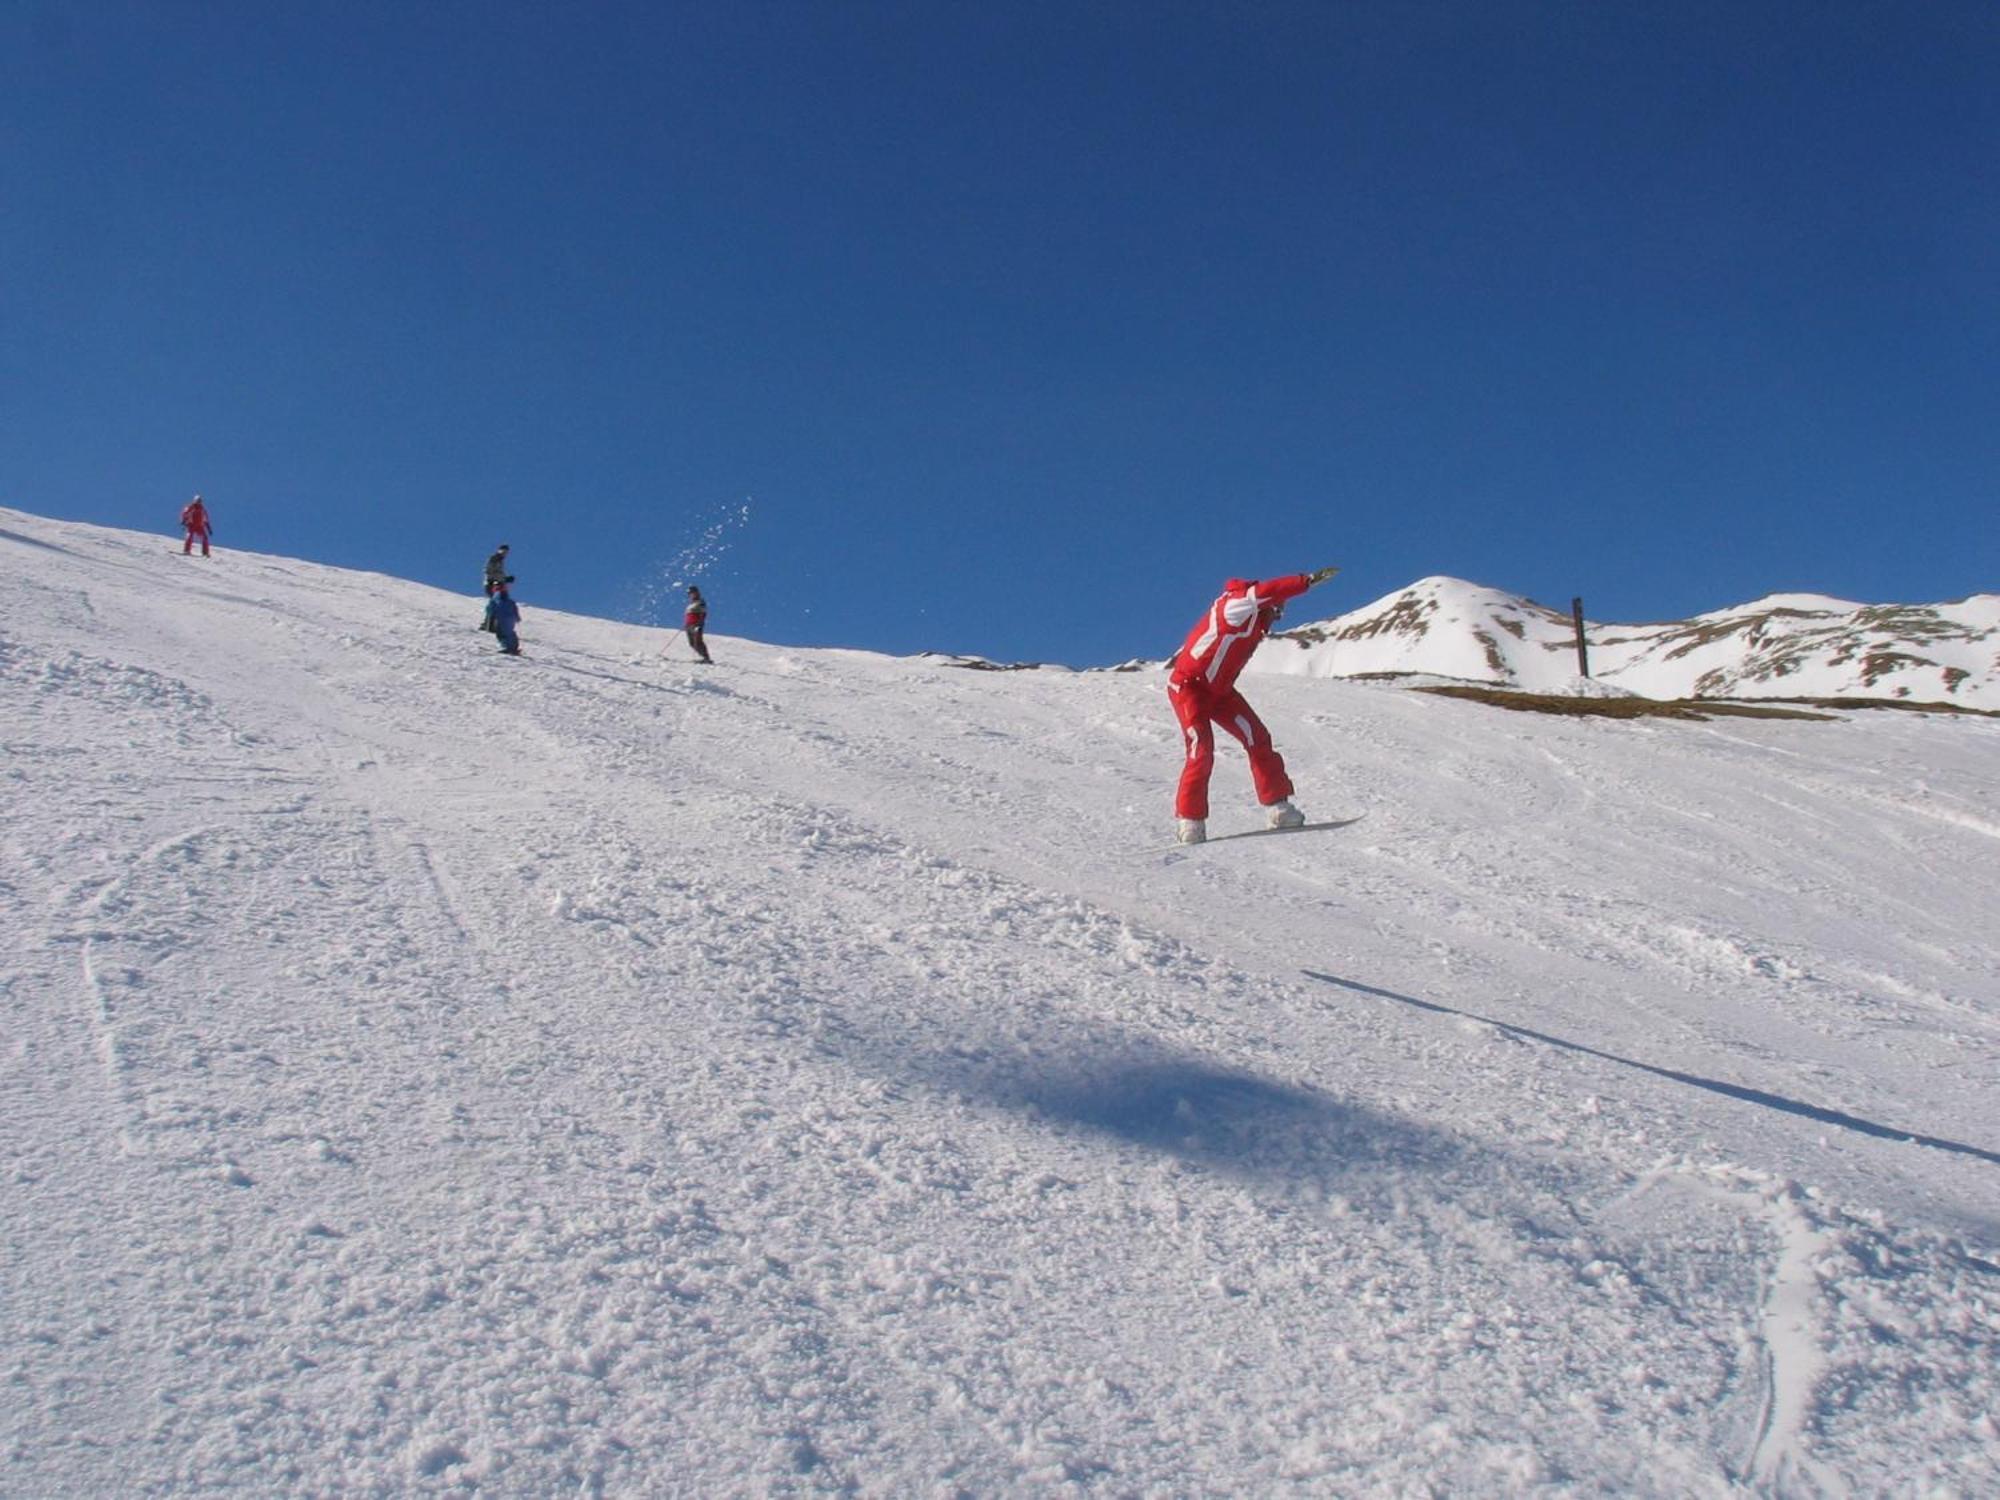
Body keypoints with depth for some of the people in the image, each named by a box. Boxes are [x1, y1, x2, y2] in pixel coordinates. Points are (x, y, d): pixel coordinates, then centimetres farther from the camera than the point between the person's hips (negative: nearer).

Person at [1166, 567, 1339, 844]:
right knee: (1201, 751, -17)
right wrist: (1309, 580, -36)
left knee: (1257, 738, -2)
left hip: (1219, 689, 9)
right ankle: (1189, 820, -5)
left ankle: (1277, 806, 2)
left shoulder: (1254, 624, 7)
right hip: (1188, 685, -9)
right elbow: (1265, 592, -35)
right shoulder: (1236, 606, -20)